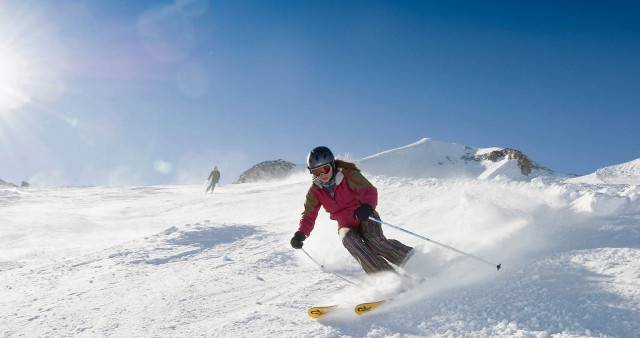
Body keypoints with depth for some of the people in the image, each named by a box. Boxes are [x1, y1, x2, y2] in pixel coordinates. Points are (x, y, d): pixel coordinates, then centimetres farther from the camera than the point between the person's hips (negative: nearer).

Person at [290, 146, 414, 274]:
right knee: (349, 239, -31)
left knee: (374, 240, -32)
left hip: (365, 220, -3)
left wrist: (367, 206, -50)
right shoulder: (315, 191, 0)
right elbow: (308, 216, 2)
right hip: (346, 226, 3)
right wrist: (300, 234, -20)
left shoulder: (348, 175, -13)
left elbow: (369, 190, -26)